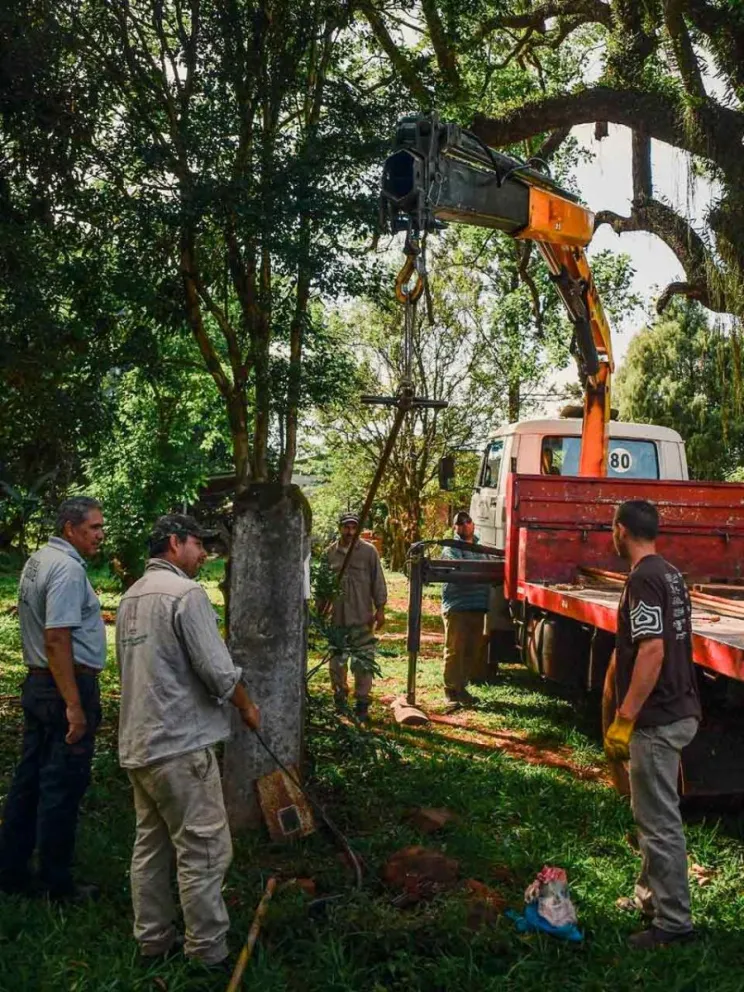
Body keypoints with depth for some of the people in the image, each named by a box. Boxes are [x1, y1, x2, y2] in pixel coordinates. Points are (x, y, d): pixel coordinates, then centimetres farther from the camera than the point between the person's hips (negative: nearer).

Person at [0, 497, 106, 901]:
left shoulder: (36, 561, 12)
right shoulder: (68, 568, -18)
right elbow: (57, 640, -25)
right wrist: (74, 706, -25)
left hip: (36, 684, 10)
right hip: (69, 686, -10)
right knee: (63, 787, 0)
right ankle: (56, 883, 11)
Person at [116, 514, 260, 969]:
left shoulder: (131, 596, 11)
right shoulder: (186, 593, -16)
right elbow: (219, 672, -18)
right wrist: (248, 707, -1)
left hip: (137, 742, 9)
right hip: (180, 745, -9)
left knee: (151, 844, 17)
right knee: (203, 850, 1)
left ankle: (153, 939, 27)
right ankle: (209, 952, 9)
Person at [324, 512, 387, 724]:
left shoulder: (369, 551, -1)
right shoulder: (330, 553, 6)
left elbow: (378, 582, -1)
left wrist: (380, 609, -4)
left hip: (362, 619, -2)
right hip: (336, 619, 3)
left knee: (364, 663, -1)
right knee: (337, 661, 10)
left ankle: (362, 704, 9)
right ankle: (340, 697, 26)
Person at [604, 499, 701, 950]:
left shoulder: (643, 580, -19)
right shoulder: (671, 574, 11)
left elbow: (652, 651, -25)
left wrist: (624, 719, -22)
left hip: (656, 718, -10)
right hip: (681, 709, 10)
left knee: (659, 820, -1)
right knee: (654, 812, 22)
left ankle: (674, 921, 8)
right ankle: (652, 893, 35)